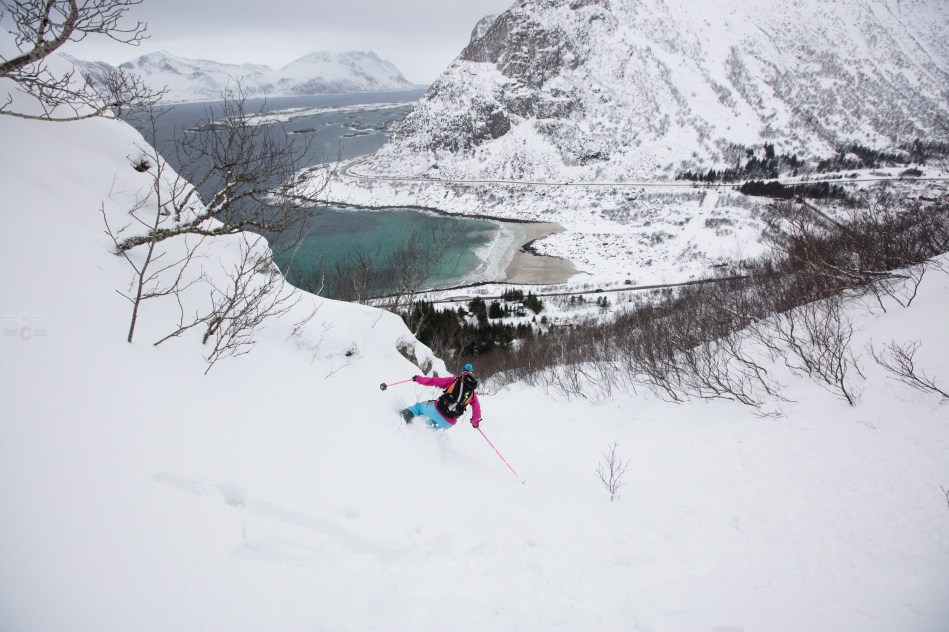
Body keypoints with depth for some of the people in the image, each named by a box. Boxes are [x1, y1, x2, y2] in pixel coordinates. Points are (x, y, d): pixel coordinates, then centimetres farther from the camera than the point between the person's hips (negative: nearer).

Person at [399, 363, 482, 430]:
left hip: (437, 410, -3)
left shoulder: (453, 380, 4)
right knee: (434, 426, 34)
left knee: (419, 406, 21)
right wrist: (475, 422, 36)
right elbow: (477, 409, 17)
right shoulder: (473, 394, 11)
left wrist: (418, 378, 16)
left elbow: (434, 381, 3)